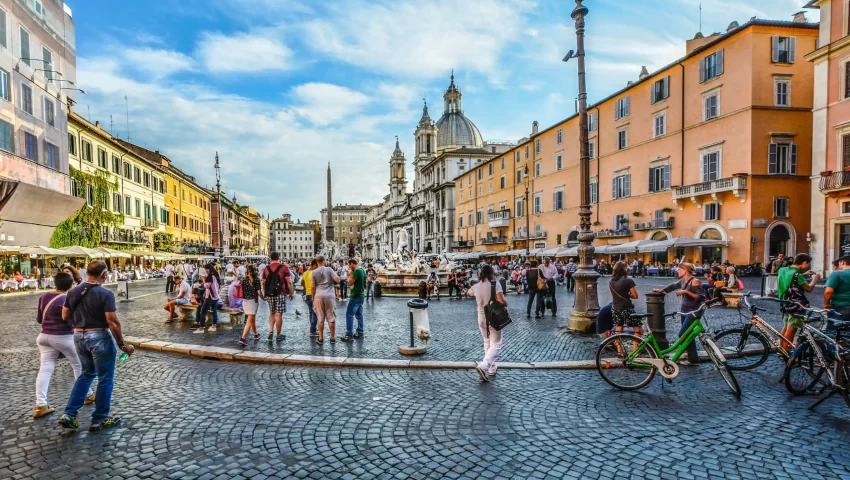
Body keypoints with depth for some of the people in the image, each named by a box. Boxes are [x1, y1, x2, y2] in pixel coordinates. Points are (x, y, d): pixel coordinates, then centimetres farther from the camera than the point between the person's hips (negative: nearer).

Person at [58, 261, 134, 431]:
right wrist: (122, 344, -13)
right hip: (100, 337, -7)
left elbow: (65, 316, 11)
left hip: (79, 337, 7)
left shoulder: (73, 292, 2)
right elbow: (113, 322, -20)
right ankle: (99, 419, 15)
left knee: (87, 373, 25)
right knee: (105, 378, 7)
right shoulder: (105, 294, -18)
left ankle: (69, 414, 19)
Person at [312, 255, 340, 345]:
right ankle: (332, 338, 11)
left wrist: (313, 298, 13)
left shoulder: (314, 272, 3)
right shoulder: (329, 269, -2)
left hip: (318, 296, 1)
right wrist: (336, 275, 12)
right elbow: (337, 280, -9)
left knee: (320, 318, 6)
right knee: (331, 317, 6)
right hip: (329, 296, -1)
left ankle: (321, 339, 9)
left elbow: (313, 286, 2)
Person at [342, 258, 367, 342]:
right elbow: (364, 284, 18)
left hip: (355, 296, -10)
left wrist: (351, 274, -7)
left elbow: (350, 282, -17)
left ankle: (349, 335, -9)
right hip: (361, 295, 10)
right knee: (359, 314, 13)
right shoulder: (362, 270, 11)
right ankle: (360, 333, 18)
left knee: (349, 314, -8)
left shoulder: (357, 271, -17)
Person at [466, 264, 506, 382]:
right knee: (496, 344, 3)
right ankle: (483, 366, -17)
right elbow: (501, 301, -25)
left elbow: (468, 294, 21)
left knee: (487, 343, 21)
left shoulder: (476, 286, 0)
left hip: (482, 318, 5)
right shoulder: (495, 284, -15)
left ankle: (492, 368, 28)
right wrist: (506, 303, -4)